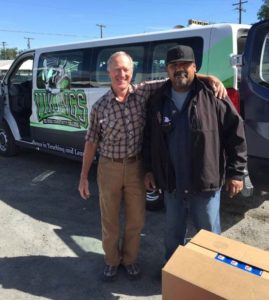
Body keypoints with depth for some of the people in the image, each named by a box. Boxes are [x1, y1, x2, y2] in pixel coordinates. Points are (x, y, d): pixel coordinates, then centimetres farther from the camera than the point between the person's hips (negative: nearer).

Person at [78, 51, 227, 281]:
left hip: (136, 167, 1)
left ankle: (130, 258, 41)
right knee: (109, 220, 14)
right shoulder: (100, 106, -5)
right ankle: (111, 260, 40)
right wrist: (84, 176, 3)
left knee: (136, 219, 15)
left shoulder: (144, 92, -6)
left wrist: (210, 77, -20)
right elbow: (91, 141, 2)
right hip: (109, 169, 0)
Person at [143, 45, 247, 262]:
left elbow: (235, 134, -7)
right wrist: (149, 170, 8)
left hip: (205, 183, -3)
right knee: (173, 233, 23)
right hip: (171, 184, 4)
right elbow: (149, 137, 10)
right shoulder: (157, 101, 2)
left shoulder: (213, 97, -9)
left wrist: (236, 173, -7)